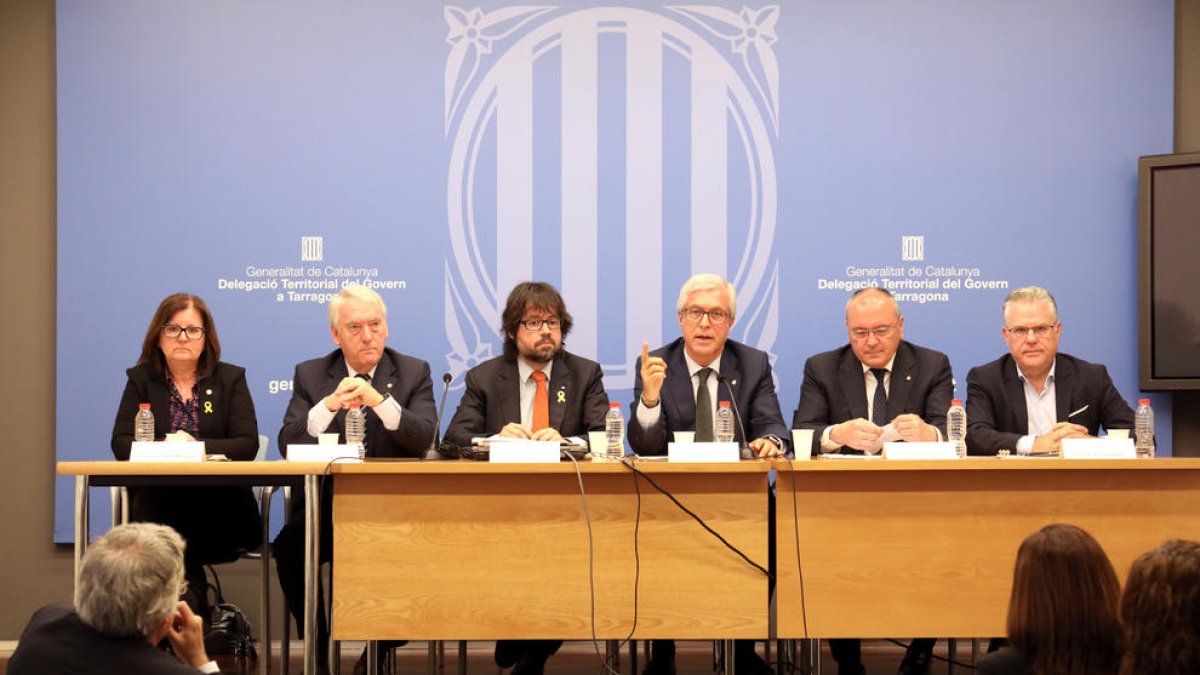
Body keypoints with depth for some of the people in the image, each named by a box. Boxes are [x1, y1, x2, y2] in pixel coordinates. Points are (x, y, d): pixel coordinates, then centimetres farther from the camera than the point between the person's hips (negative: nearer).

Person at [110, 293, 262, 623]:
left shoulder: (231, 379, 12)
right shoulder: (140, 379, 15)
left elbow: (248, 445, -2)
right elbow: (121, 444, 2)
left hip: (219, 508, -1)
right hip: (157, 504, 1)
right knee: (149, 504, -35)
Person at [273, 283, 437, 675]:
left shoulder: (414, 372, 6)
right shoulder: (310, 375, 9)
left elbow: (424, 440, -9)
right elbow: (288, 445, -3)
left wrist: (380, 401, -25)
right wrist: (330, 405, -20)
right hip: (326, 503, 1)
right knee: (289, 547, -28)